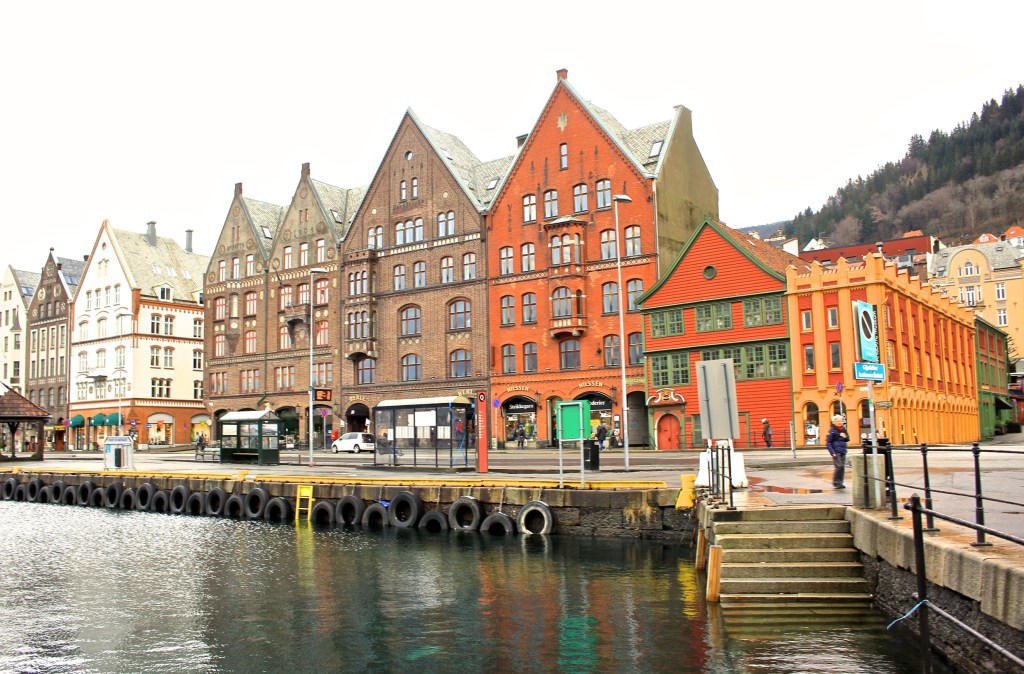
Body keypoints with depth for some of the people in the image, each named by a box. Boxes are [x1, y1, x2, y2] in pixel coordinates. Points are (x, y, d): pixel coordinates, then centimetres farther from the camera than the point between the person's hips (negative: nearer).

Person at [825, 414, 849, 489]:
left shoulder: (843, 429, 13)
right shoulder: (832, 430, -7)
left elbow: (848, 439, 23)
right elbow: (828, 443, -8)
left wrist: (845, 437, -1)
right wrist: (832, 452, -16)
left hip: (843, 452, 7)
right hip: (836, 452, -7)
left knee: (843, 467, 5)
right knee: (839, 466, -15)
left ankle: (840, 483, 14)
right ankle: (836, 482, -3)